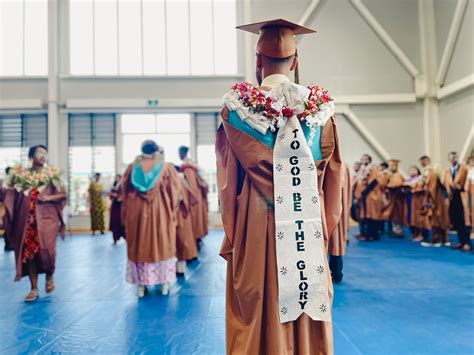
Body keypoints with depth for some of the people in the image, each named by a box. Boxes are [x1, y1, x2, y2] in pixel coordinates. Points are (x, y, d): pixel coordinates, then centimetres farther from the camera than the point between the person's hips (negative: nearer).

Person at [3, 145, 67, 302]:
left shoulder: (52, 174, 4)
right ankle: (34, 289, 13)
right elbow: (11, 196, 10)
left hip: (46, 217, -2)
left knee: (46, 249, -13)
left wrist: (48, 198, -11)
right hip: (26, 219, 2)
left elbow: (63, 194, 3)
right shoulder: (21, 175, 7)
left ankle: (50, 276, 17)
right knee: (28, 252, 2)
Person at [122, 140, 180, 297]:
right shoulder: (166, 167, -2)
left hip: (136, 212, 2)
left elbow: (125, 190, 9)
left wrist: (126, 213, 19)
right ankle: (165, 283, 13)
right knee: (163, 246, 9)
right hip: (161, 212, -1)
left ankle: (141, 285, 13)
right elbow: (174, 192, -2)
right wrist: (172, 211, 8)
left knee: (139, 246, 10)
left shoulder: (132, 167, 3)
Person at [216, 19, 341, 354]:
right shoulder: (321, 107, 1)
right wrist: (326, 227, 14)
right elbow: (331, 178, 5)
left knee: (256, 313, 10)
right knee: (309, 312, 15)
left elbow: (228, 178, -2)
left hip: (255, 226, -2)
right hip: (310, 227, 3)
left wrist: (231, 235, 5)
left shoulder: (237, 106, -4)